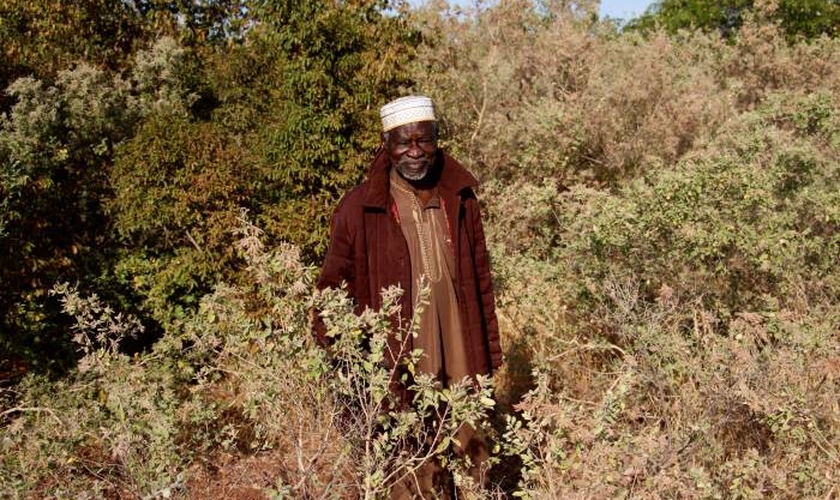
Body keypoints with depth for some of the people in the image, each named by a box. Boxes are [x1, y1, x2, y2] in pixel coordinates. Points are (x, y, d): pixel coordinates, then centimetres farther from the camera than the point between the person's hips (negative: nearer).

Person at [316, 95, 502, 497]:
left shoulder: (459, 198, 4)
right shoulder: (359, 208, -8)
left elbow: (481, 279, 10)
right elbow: (332, 292, -2)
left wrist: (490, 350, 12)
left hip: (460, 363, 3)